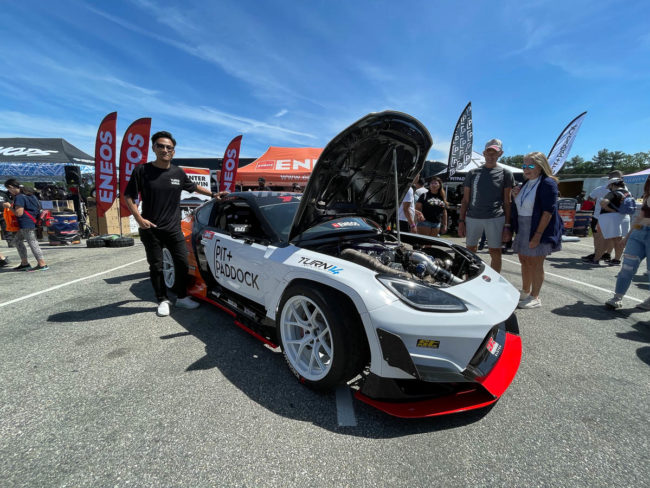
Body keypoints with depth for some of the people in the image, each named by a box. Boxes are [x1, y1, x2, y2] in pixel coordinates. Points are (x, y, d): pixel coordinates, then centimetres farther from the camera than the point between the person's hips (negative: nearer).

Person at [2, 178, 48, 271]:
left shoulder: (19, 197, -16)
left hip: (26, 224, -10)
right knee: (17, 240, 19)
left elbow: (19, 213, -18)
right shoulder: (27, 194, 13)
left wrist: (9, 206, -5)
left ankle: (42, 264, -4)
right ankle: (24, 263, 21)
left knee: (32, 243, -7)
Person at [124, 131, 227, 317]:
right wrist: (139, 218, -14)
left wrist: (213, 194, 18)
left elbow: (194, 187, 23)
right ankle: (162, 301, 21)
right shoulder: (142, 170, -5)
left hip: (173, 229, 3)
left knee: (182, 263, 6)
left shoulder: (178, 173, 5)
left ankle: (181, 297, 23)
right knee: (156, 267, 6)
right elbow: (129, 196, -2)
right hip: (150, 230, -3)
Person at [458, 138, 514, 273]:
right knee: (470, 251, 8)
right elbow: (465, 200, 11)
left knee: (495, 252, 2)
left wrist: (507, 226, -2)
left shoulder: (505, 174, 8)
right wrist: (461, 221, 4)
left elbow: (507, 202, 6)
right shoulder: (473, 173, 12)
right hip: (472, 217, 2)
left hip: (495, 218, -1)